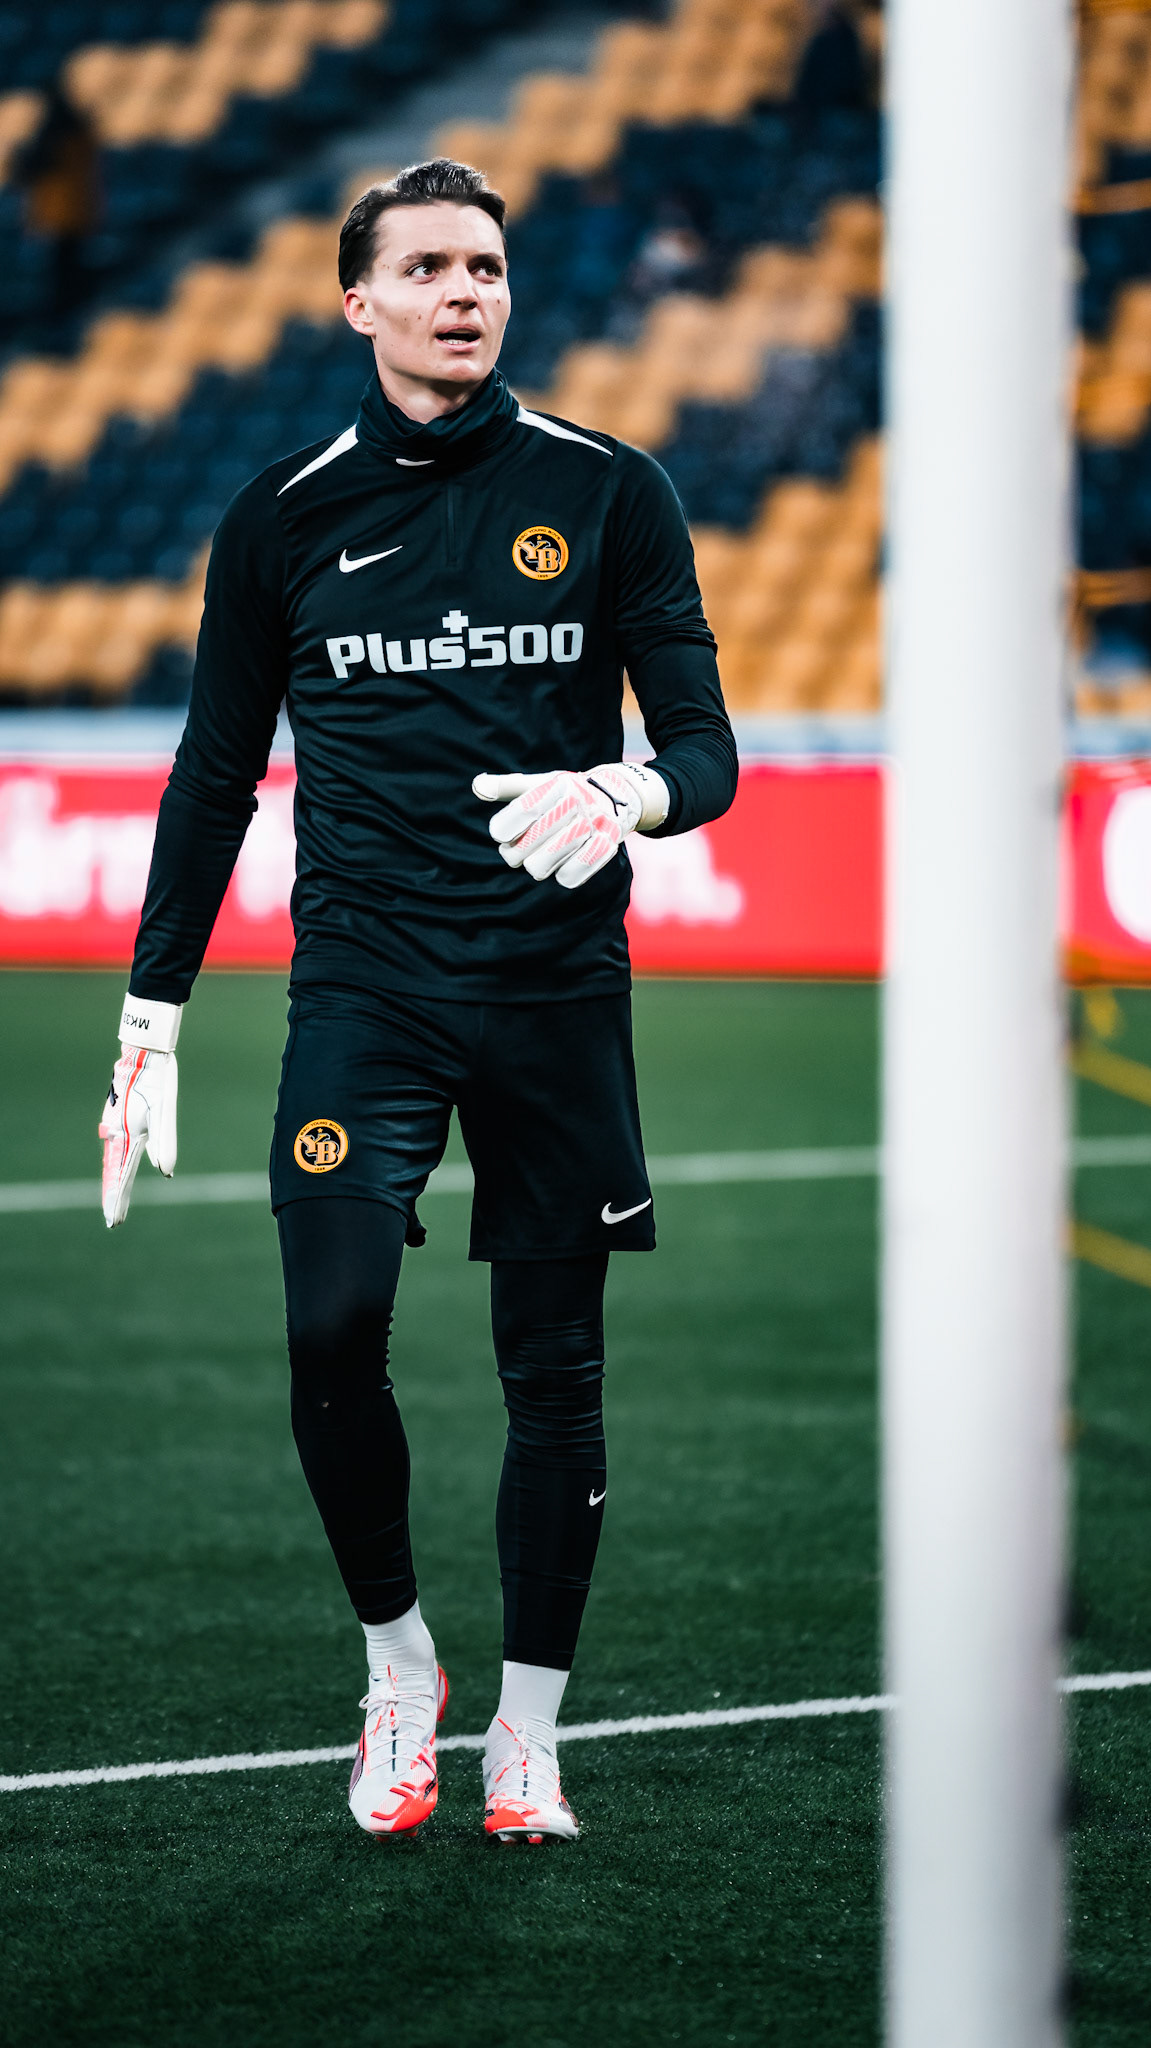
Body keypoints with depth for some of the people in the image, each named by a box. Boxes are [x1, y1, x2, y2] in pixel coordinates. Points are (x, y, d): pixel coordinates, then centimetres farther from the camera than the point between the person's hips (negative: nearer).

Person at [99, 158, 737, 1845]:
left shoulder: (608, 494, 2)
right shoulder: (286, 516, 5)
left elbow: (706, 744, 1)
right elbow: (217, 777, 11)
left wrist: (630, 792, -23)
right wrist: (153, 1021, 8)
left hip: (556, 992, 0)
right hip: (363, 990, 0)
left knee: (555, 1372, 4)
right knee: (333, 1330, -17)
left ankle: (527, 1734, 17)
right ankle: (396, 1659, 6)